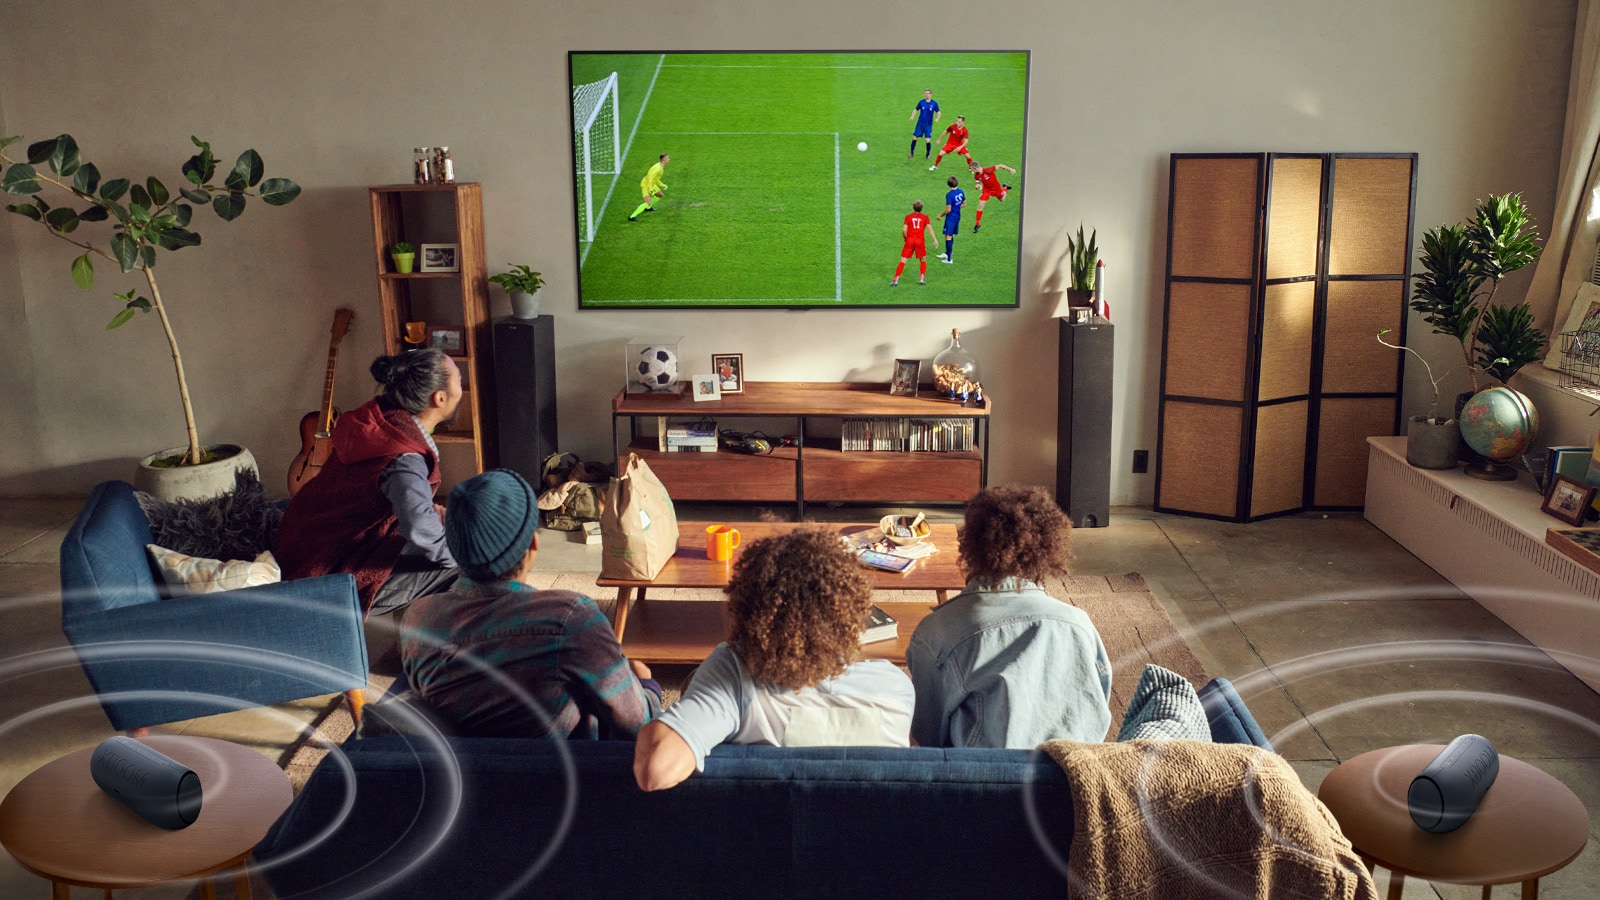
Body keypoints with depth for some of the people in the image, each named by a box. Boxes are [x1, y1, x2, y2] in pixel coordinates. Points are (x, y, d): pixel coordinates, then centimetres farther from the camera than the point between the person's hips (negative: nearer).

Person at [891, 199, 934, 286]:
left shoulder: (908, 216, 6)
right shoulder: (925, 216, 7)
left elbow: (904, 230, -3)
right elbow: (929, 228, -6)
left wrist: (905, 239, 12)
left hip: (909, 240, 0)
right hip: (920, 240, 0)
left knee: (903, 261, 2)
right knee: (923, 260, 19)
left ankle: (896, 280, -4)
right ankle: (922, 278, 9)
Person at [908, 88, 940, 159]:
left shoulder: (934, 103, -4)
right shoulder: (921, 102, -1)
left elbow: (938, 112, 4)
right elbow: (916, 110, 8)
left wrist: (937, 118, -17)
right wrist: (912, 116, -10)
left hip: (928, 125, -2)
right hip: (920, 124, 2)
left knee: (928, 140, -8)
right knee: (914, 138, 1)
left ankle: (928, 154, 15)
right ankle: (911, 153, 19)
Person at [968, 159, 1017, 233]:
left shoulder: (987, 170, -38)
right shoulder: (976, 176, -21)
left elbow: (999, 165, -27)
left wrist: (1010, 169, -20)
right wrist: (979, 185, -21)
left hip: (996, 187, -2)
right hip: (986, 189, 2)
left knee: (1002, 200, 22)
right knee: (980, 205, -9)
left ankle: (1005, 188, 55)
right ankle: (977, 224, 3)